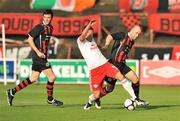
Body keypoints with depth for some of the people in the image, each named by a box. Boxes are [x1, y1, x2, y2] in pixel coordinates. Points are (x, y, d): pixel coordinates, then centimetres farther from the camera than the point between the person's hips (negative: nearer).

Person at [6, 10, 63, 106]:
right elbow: (30, 39, -15)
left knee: (33, 79, 13)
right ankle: (50, 99, 9)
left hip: (42, 56, 9)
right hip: (39, 56, -9)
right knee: (52, 77, -7)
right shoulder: (39, 27, -13)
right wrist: (38, 52, -20)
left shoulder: (50, 28, 13)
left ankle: (12, 92, 18)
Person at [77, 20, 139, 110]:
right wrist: (89, 25, -35)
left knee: (121, 76, -18)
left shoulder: (92, 39, 17)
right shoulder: (80, 41, -4)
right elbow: (83, 36, -27)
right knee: (96, 95, -6)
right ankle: (91, 101, 31)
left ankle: (134, 98, -16)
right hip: (94, 70, -5)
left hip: (105, 64, 5)